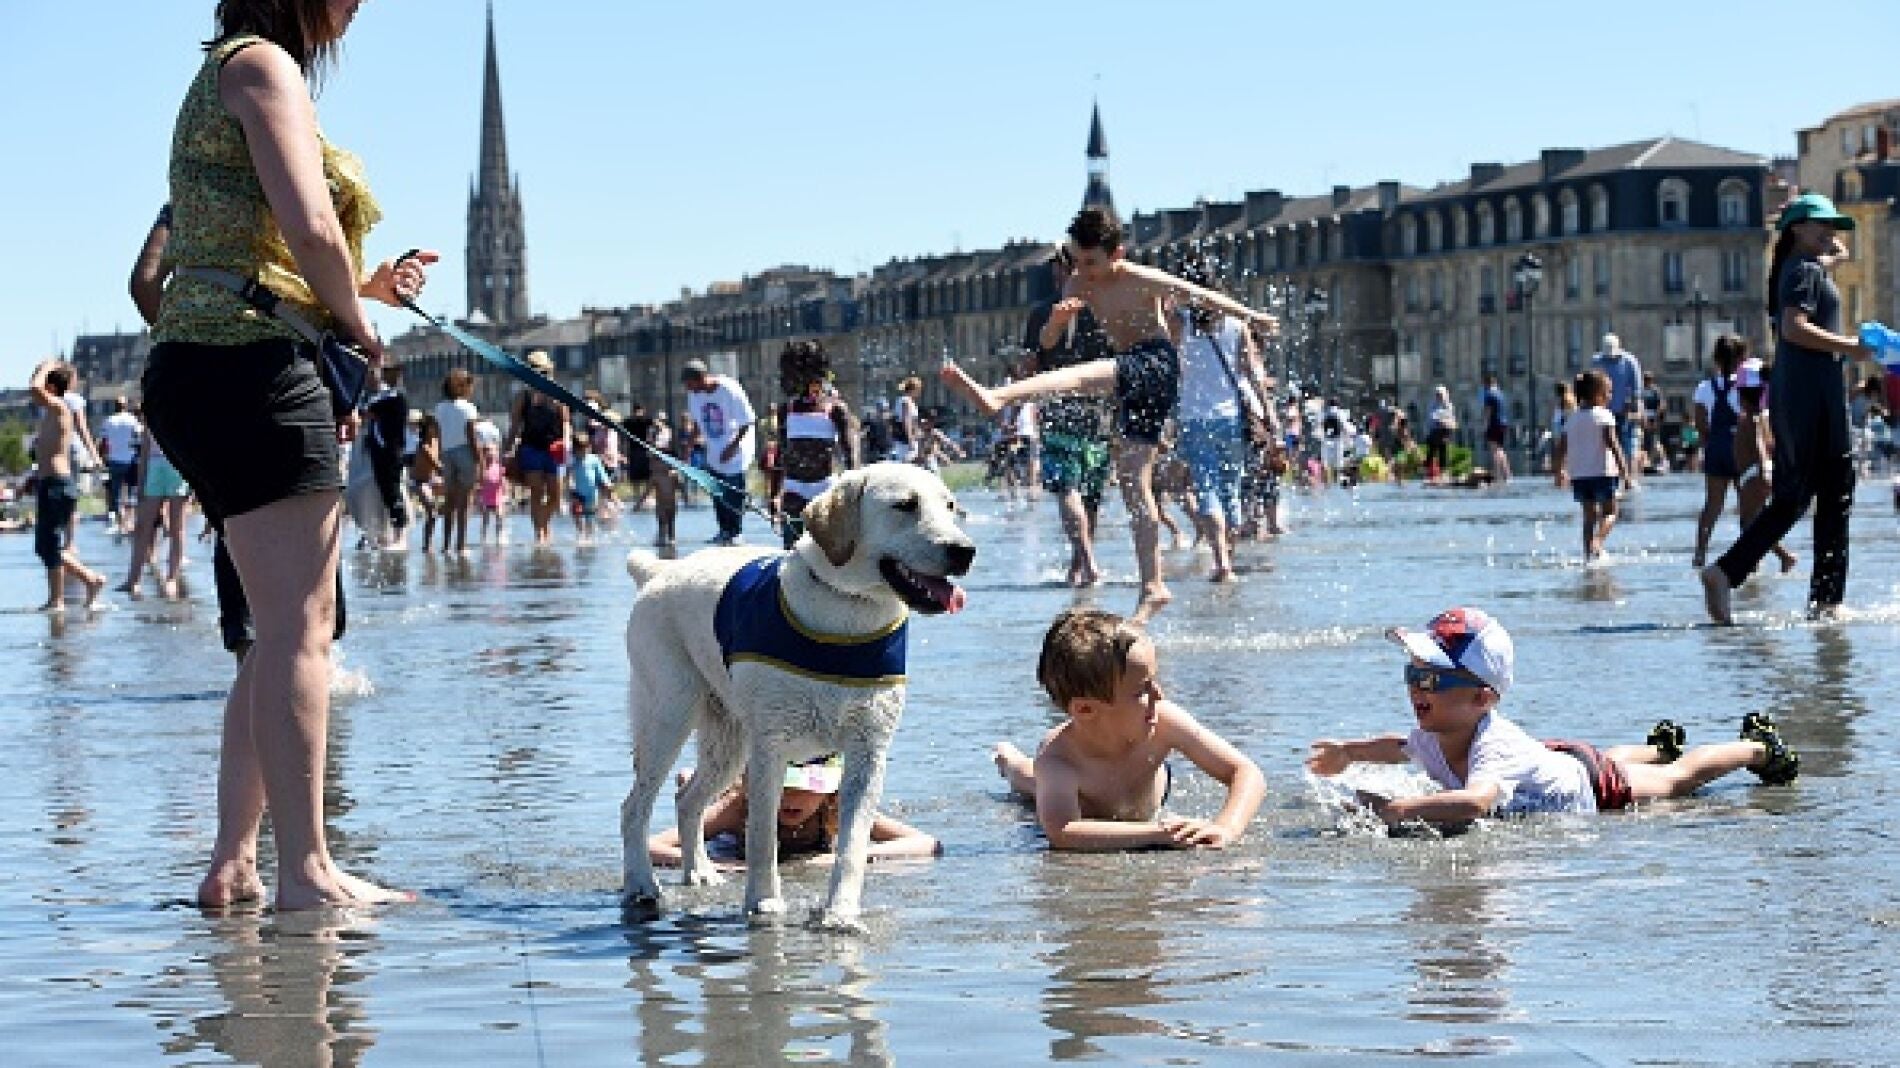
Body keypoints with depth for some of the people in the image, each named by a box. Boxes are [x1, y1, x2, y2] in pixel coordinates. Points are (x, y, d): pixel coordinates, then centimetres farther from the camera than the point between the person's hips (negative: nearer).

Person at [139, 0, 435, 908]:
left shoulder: (222, 80, 25)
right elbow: (310, 228, -18)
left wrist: (364, 286, 18)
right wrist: (355, 322, -3)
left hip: (198, 373, 10)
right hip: (251, 367, -10)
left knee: (287, 631, 10)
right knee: (298, 627, -12)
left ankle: (232, 863, 7)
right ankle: (306, 870, -13)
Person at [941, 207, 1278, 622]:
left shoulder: (1141, 280, -10)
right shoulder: (1080, 285, 8)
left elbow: (1201, 296, -4)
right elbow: (1047, 341, 5)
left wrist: (1253, 317, 2)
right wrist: (1058, 318, -18)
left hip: (1156, 364, -8)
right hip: (1131, 381, 8)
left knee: (1081, 375, -34)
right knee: (1134, 483, 4)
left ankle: (995, 398, -56)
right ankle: (1153, 587, 5)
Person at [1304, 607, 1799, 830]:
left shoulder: (1495, 745, -50)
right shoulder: (1433, 740, -25)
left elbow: (1475, 802, -71)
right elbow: (1402, 747, 2)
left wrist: (1395, 810, -74)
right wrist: (1347, 753, -6)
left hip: (1596, 790, -6)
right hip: (1551, 759, 6)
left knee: (1677, 779, 23)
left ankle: (1759, 746, 47)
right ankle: (1660, 747, 68)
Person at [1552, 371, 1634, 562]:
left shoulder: (1573, 418, 11)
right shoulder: (1604, 415, -7)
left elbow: (1561, 447, 11)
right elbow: (1611, 442, -18)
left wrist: (1560, 470, 22)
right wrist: (1622, 463, -17)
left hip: (1578, 474, 5)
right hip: (1602, 472, -5)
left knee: (1589, 514, 14)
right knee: (1609, 512, 5)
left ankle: (1588, 553, 10)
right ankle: (1597, 540, -21)